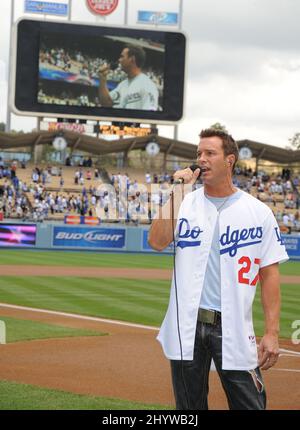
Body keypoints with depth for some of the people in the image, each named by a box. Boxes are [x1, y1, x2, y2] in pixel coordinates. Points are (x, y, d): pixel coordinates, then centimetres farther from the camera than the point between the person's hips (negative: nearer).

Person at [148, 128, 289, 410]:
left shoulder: (259, 212, 2)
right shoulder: (185, 203, 7)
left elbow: (270, 274, 1)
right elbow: (157, 242, -10)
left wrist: (272, 333, -6)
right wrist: (175, 193, -10)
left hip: (234, 331, -2)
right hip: (186, 328, 2)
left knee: (250, 405, -4)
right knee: (190, 407, 10)